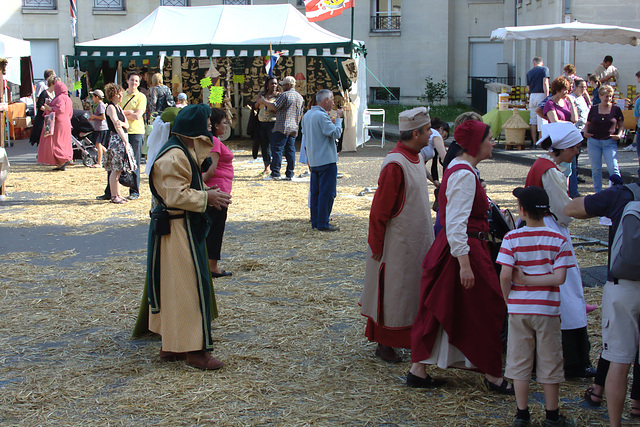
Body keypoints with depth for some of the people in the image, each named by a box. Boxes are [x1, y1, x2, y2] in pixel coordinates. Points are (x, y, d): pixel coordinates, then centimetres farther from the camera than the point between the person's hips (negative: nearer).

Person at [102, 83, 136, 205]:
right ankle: (113, 196, -4)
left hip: (123, 139, 9)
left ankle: (117, 194, 16)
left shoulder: (118, 107, 18)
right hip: (116, 139, -9)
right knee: (115, 170, -7)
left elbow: (127, 125, 12)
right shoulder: (110, 107, -9)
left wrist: (122, 123, -12)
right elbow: (116, 126, -16)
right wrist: (126, 142, -20)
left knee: (119, 169, 11)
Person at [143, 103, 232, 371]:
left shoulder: (182, 152, 15)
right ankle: (194, 350, 1)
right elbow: (176, 196, -24)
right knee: (190, 288, -6)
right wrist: (206, 197, -16)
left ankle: (171, 346, 23)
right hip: (178, 231, -11)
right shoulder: (174, 157, -19)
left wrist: (206, 194, 10)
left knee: (175, 288, 15)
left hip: (182, 229, 11)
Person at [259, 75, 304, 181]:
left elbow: (274, 107, -13)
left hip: (283, 127, -8)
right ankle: (289, 174, 5)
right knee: (290, 150, 7)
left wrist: (264, 101, -1)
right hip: (294, 128, 8)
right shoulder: (300, 97, 18)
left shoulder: (285, 95, -8)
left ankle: (275, 173, -10)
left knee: (277, 149, -6)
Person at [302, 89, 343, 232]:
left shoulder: (307, 115, 11)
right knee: (327, 192, -4)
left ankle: (315, 221, 18)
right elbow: (336, 133, -18)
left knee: (315, 192, 14)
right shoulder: (322, 116, -17)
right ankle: (323, 224, -2)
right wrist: (338, 118, -7)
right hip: (326, 160, -9)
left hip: (313, 160, 9)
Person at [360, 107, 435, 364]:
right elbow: (379, 210, -19)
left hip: (417, 241, 9)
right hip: (397, 243, -9)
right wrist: (376, 246, -15)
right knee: (392, 292, 2)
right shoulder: (395, 164, -22)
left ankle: (408, 338, 28)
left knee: (412, 291, 16)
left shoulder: (416, 157, 6)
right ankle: (384, 344, 14)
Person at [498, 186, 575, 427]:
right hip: (547, 309, 0)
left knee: (520, 362, 11)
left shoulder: (511, 239, -7)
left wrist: (508, 299, 2)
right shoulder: (558, 240, -4)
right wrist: (528, 279, -8)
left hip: (518, 309, 0)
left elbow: (505, 275, -14)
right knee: (549, 362, 11)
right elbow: (559, 278, -13)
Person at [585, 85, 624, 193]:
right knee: (596, 169, 6)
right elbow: (587, 124, 15)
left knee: (613, 168, -13)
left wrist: (619, 134, -10)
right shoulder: (594, 109, 6)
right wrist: (586, 132, -5)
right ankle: (598, 192, 17)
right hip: (593, 142, 2)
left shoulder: (616, 109, 2)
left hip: (609, 142, -2)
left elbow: (621, 125, 8)